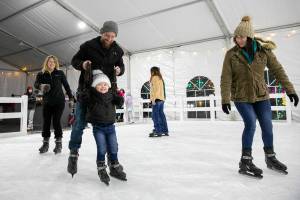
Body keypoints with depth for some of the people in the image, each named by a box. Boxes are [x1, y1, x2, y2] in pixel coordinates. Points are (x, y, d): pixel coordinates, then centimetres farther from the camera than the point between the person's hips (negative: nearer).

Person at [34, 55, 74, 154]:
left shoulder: (60, 73, 1)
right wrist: (41, 86, -33)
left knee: (56, 121, -3)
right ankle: (45, 143, 19)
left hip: (59, 101, -2)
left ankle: (58, 143, 10)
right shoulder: (41, 74, 4)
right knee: (46, 122, 5)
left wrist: (70, 97, 4)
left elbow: (66, 85, 4)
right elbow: (36, 84, -9)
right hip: (47, 102, 2)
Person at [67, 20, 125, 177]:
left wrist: (119, 70, -9)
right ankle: (73, 153, 19)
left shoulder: (117, 50, 2)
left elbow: (121, 66, 14)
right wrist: (82, 64, -18)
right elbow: (74, 60, 4)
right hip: (87, 89, -2)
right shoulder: (88, 46, -7)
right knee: (79, 123, 1)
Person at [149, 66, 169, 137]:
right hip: (161, 99, 9)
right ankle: (165, 131, 12)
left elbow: (155, 89, -14)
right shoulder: (160, 78, 23)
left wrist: (153, 98, -18)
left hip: (157, 99, -9)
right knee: (161, 115, 9)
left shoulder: (155, 77, -3)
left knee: (155, 115, -9)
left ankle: (157, 131, -12)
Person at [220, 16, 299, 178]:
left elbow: (277, 70, 1)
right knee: (250, 123, -16)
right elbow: (225, 78, -13)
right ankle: (246, 161, -3)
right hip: (241, 97, -3)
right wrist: (225, 99, -19)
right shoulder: (231, 54, -10)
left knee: (267, 125, 6)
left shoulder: (263, 50, -4)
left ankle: (270, 158, 29)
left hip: (261, 96, 3)